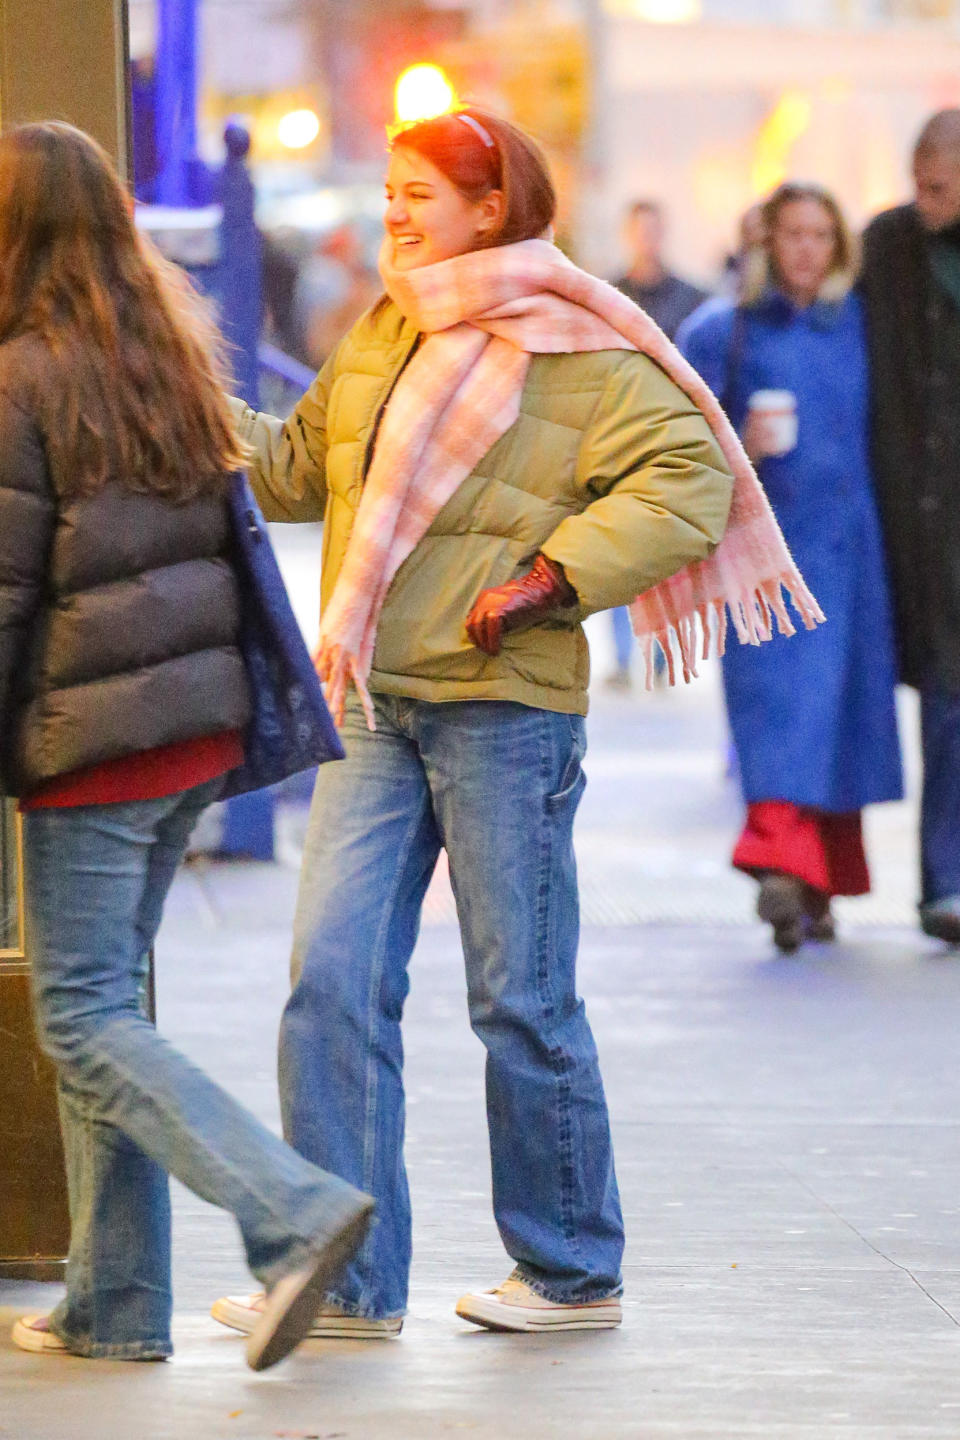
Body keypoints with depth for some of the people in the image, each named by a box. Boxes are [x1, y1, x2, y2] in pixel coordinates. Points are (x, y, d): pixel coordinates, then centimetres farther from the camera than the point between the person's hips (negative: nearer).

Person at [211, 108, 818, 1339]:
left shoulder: (578, 351, -7)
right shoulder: (380, 335, 14)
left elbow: (690, 477, -14)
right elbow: (299, 467, 24)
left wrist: (553, 575, -20)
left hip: (501, 707, -6)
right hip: (371, 709, 6)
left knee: (521, 1002, 3)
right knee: (334, 981, -4)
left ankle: (571, 1272, 18)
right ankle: (348, 1281, 0)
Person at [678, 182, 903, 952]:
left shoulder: (864, 325, 12)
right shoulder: (724, 330, 5)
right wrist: (740, 445, -15)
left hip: (845, 544, 2)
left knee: (833, 707, 3)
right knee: (773, 697, -14)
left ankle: (816, 887, 11)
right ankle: (785, 865, -25)